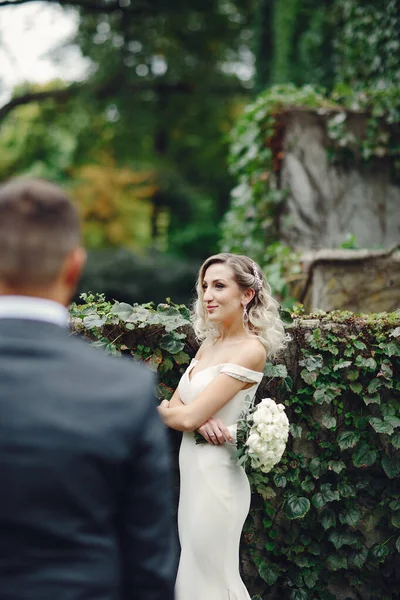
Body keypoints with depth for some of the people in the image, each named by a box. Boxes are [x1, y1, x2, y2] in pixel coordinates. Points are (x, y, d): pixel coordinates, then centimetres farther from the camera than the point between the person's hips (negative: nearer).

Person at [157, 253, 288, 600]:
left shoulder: (249, 350, -15)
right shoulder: (209, 344, 10)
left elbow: (187, 417, -19)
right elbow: (175, 408, 5)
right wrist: (199, 420, -16)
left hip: (216, 476, -8)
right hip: (192, 472, 8)